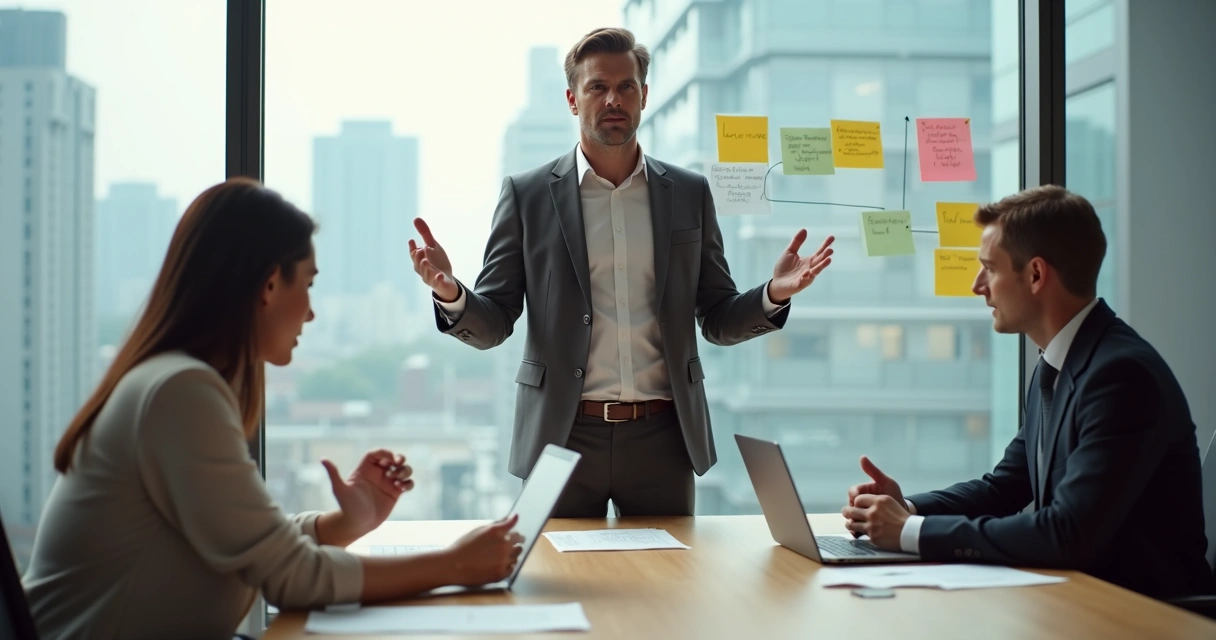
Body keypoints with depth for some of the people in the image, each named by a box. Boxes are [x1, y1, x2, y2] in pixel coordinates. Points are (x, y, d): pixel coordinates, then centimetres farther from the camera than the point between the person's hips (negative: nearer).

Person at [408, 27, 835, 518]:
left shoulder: (689, 193, 7)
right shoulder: (528, 195, 2)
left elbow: (718, 321, 9)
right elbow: (492, 325, 1)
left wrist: (774, 295, -11)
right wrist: (451, 294, -21)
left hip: (662, 438, 2)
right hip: (563, 436, -1)